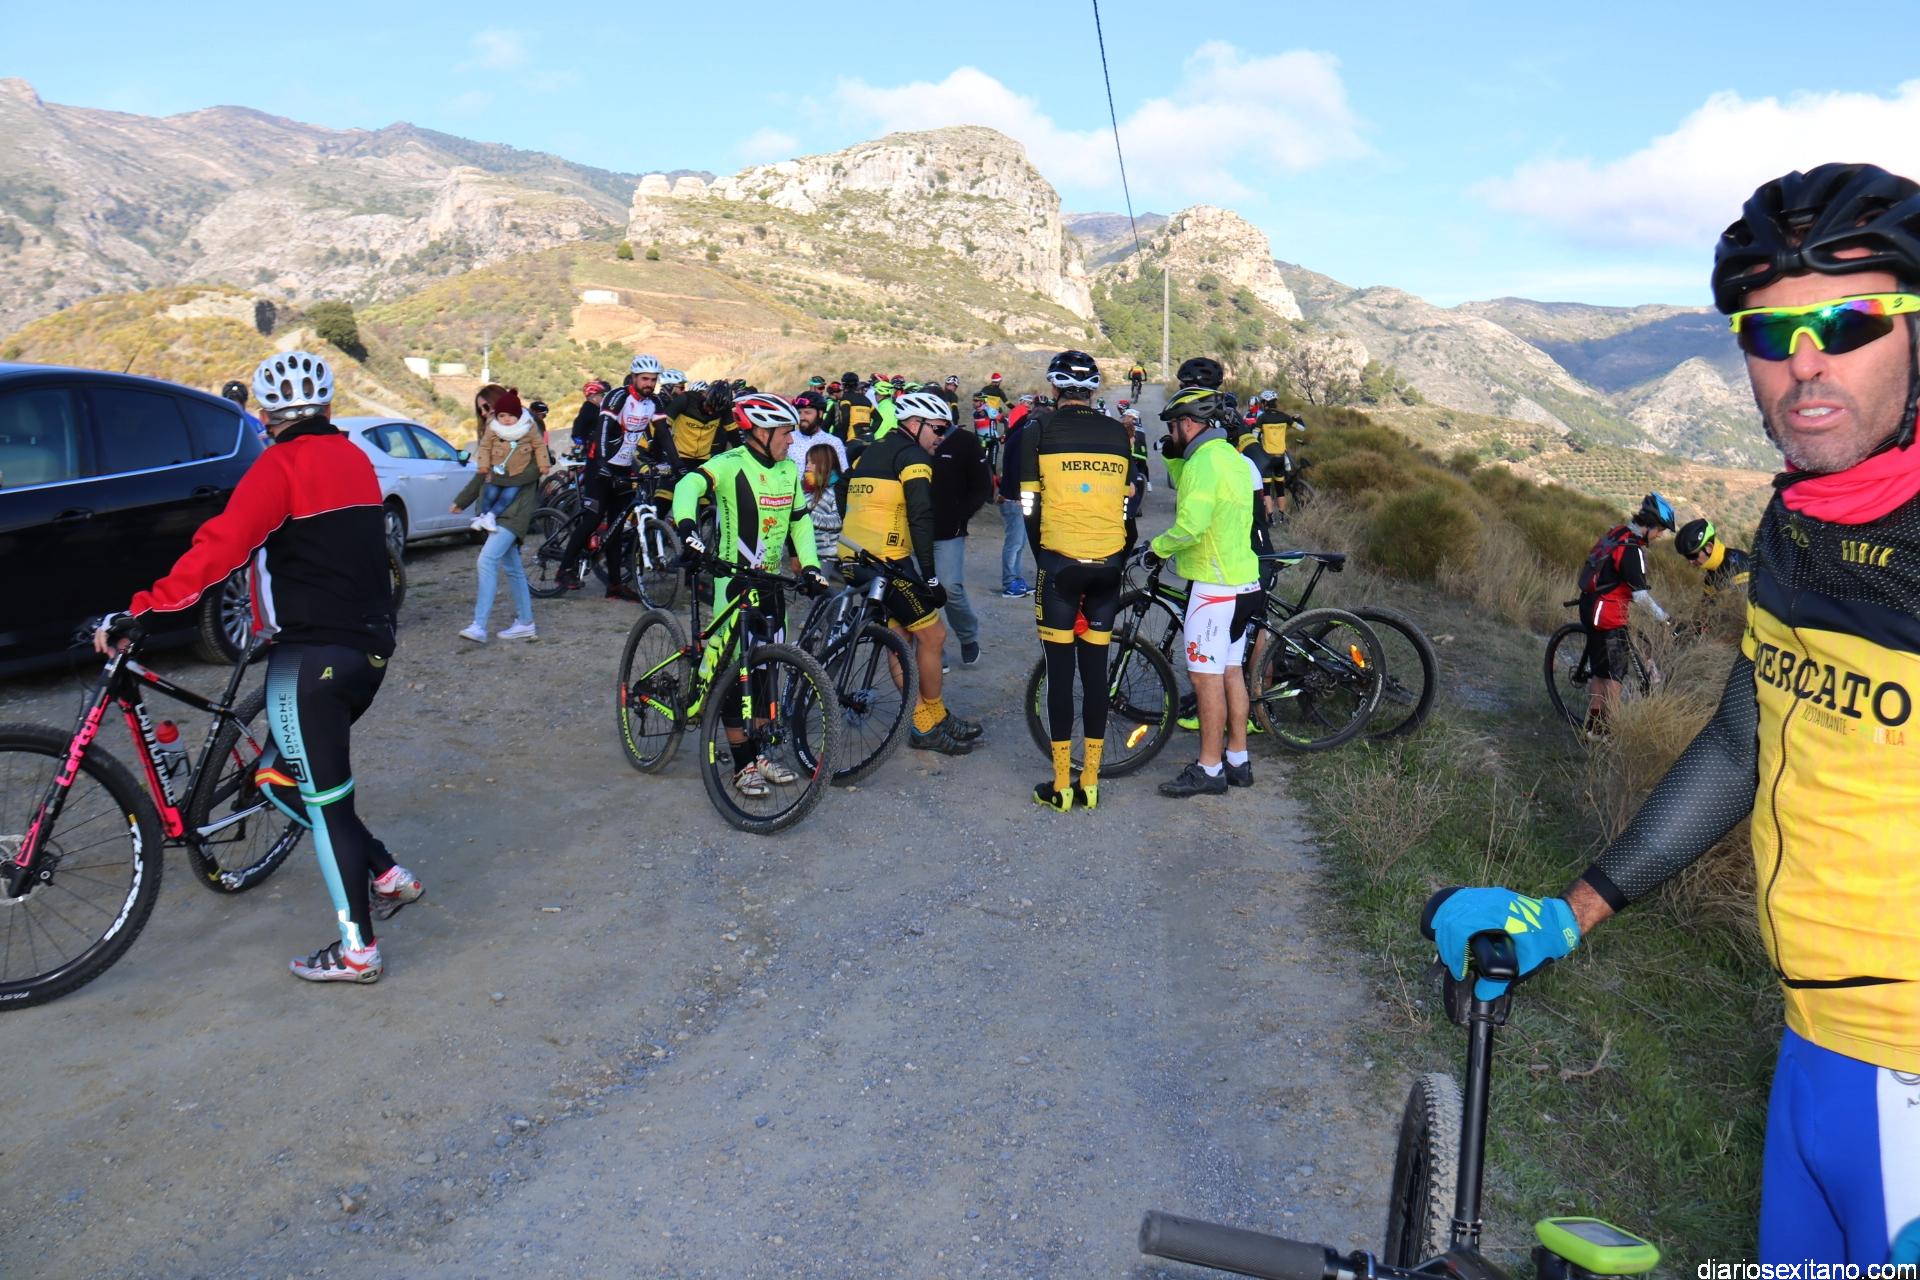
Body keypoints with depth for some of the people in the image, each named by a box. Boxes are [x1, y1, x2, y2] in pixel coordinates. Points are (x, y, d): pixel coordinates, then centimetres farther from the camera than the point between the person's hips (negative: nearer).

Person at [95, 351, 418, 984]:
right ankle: (388, 876, 21)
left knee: (323, 794, 1)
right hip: (371, 648, 7)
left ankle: (356, 950, 7)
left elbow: (219, 546, -22)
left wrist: (139, 611, -22)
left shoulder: (282, 465, -10)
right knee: (287, 772, 21)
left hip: (311, 655, -7)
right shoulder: (355, 459, 13)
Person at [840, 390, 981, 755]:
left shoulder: (871, 452, 20)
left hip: (854, 560, 10)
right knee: (932, 636, 2)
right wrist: (929, 574, -18)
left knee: (900, 638, 16)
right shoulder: (912, 455, -9)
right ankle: (928, 726, 11)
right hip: (885, 563, -10)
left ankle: (934, 719, 24)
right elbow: (921, 517, -19)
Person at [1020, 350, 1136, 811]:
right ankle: (1090, 783, 14)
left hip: (1059, 562, -3)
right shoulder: (1118, 433, 8)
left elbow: (1030, 506, -2)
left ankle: (1061, 786, 7)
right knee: (1096, 669, 9)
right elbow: (1127, 507, 10)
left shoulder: (1039, 430, -2)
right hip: (1108, 564, 3)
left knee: (1060, 670, 3)